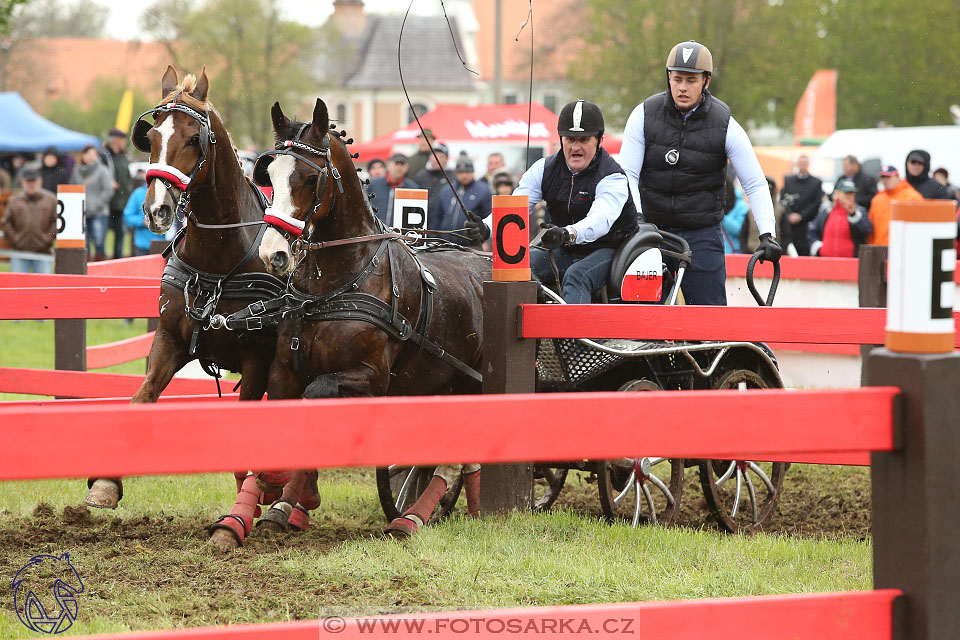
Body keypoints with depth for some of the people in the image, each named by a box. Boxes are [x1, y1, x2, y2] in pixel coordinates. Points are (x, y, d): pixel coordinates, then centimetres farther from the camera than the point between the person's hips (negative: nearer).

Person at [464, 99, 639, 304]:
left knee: (575, 277, -36)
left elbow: (600, 220, -34)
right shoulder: (545, 169, 2)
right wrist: (485, 228, -31)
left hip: (607, 250, -6)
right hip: (564, 252, 6)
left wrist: (567, 234, -56)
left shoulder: (613, 177, -15)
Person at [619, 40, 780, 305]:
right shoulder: (645, 115, -3)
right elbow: (627, 174, -6)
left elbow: (755, 184, -3)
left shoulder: (725, 126, -5)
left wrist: (767, 234, -15)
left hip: (701, 234, -1)